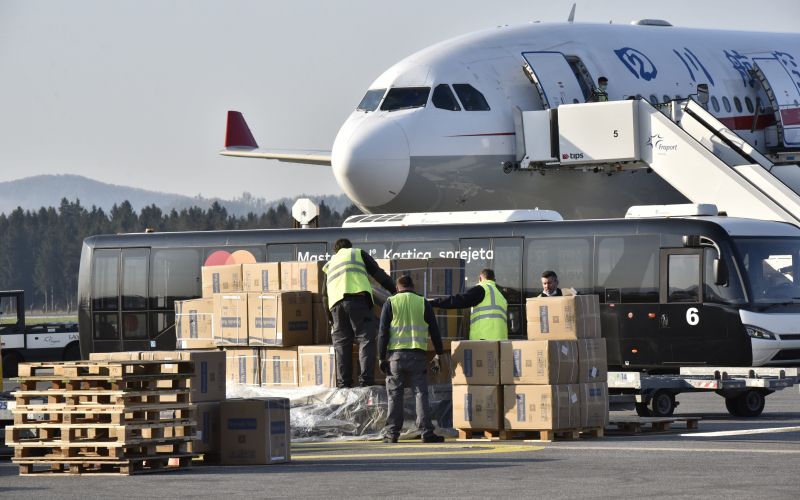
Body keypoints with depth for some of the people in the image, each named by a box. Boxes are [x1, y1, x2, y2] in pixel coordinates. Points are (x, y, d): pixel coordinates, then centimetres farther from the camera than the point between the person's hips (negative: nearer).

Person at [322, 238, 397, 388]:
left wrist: (331, 319, 33)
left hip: (336, 304, 4)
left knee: (341, 344, 7)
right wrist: (394, 291, 17)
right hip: (358, 297, -4)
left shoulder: (330, 264, 33)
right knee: (366, 339, -7)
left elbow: (324, 295, 29)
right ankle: (366, 380, -20)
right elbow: (378, 274, 13)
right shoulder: (358, 253, 23)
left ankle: (343, 382, 0)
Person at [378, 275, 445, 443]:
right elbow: (434, 330, 8)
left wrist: (382, 357, 1)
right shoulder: (423, 303, 6)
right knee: (421, 393, 0)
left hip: (395, 354, 0)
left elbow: (383, 332, -1)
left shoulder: (390, 303, 4)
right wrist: (438, 355, 16)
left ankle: (392, 433, 1)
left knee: (394, 394, 3)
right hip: (417, 354, 0)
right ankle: (426, 432, -7)